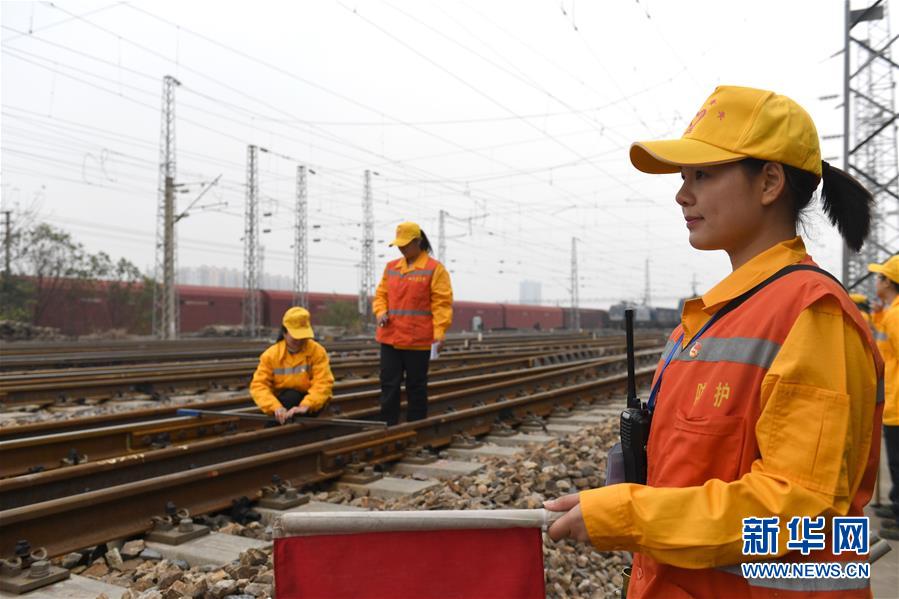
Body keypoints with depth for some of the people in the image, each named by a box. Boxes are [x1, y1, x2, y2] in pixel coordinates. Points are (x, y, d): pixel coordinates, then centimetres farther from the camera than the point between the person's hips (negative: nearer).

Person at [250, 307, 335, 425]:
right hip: (283, 402, 1)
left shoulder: (317, 352, -13)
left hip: (310, 404, -1)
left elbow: (323, 383, -22)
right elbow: (259, 385, -17)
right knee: (290, 395, -32)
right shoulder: (270, 355, -9)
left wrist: (305, 406, -39)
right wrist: (276, 407, -36)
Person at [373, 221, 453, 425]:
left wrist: (439, 334, -16)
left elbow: (442, 303, -8)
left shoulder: (434, 269, -4)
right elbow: (381, 295, 19)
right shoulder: (391, 267, 13)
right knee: (389, 385, 6)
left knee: (416, 386, 6)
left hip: (418, 340, -5)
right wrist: (381, 312, -3)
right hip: (390, 338, 5)